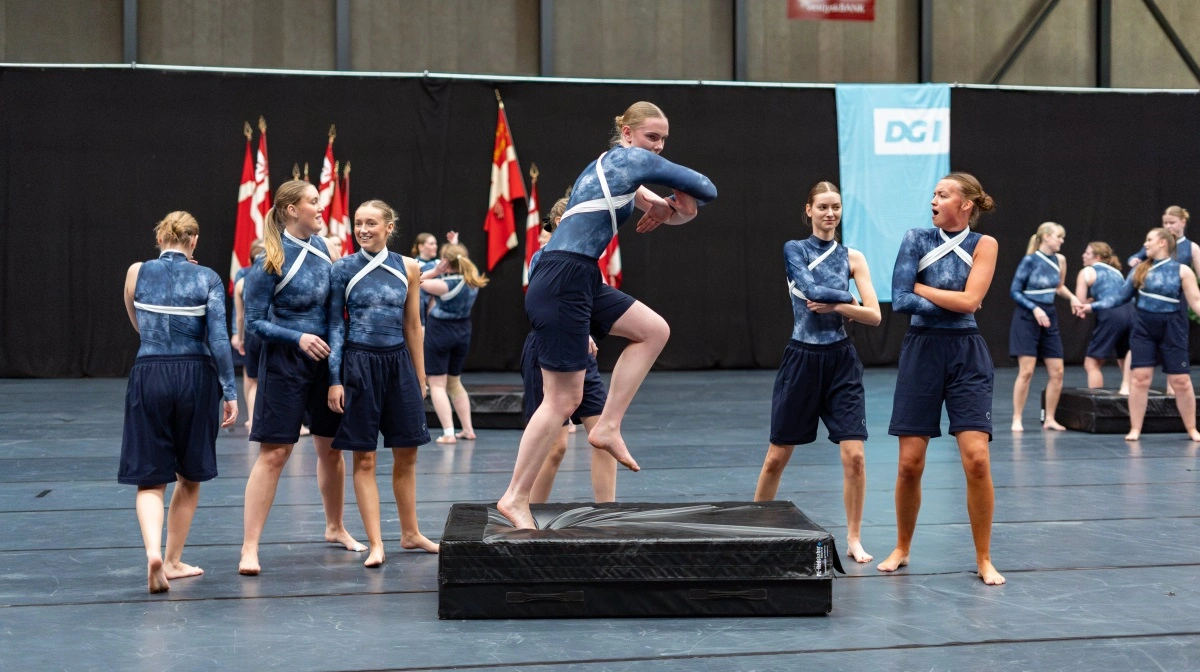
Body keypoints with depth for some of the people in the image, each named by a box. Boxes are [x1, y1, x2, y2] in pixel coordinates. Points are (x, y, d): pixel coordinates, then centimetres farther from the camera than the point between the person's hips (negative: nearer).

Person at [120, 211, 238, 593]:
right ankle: (173, 561, 22)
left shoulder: (137, 273, 3)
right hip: (195, 378, 0)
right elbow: (218, 339, -9)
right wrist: (230, 392, -6)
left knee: (150, 479, 3)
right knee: (190, 476, 15)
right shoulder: (208, 279, -2)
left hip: (148, 377, 1)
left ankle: (154, 552, -22)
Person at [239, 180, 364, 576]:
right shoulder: (270, 261, -13)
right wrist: (299, 338, -21)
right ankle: (250, 547, -3)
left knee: (331, 446, 14)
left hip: (326, 359, 6)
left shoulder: (320, 246, 5)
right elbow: (254, 323, -11)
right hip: (285, 362, -6)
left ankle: (335, 528, 33)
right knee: (274, 453, -7)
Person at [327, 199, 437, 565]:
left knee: (406, 454, 9)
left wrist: (420, 377, 11)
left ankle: (410, 533, 24)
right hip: (359, 363, -3)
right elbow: (335, 325, -2)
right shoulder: (343, 268, -2)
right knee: (364, 458, 0)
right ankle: (375, 543, 5)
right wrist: (334, 380, -8)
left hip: (398, 363, 3)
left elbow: (413, 327, 10)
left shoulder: (407, 268, 5)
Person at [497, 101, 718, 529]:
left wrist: (667, 209, 7)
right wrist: (677, 205, 18)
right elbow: (704, 190, -1)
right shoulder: (634, 159, -3)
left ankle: (607, 427, 11)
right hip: (561, 283, -10)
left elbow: (672, 208, 28)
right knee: (563, 399, -4)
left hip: (581, 283, 10)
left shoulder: (612, 166, 23)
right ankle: (514, 499, 3)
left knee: (654, 330, 14)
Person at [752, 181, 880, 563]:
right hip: (802, 359, -1)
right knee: (777, 456, 7)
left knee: (854, 455, -7)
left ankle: (854, 539, 7)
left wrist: (834, 305, -15)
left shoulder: (851, 258, 5)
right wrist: (848, 296, -7)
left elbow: (874, 316, -2)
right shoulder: (794, 250, 0)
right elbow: (812, 290, -18)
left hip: (841, 361, 1)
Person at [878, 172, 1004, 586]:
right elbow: (899, 300, -8)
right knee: (910, 463, 2)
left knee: (976, 459, -10)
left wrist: (919, 288, -7)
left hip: (967, 354, -1)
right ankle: (902, 549, 23)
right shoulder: (916, 240, 1)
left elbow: (969, 301, -12)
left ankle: (984, 560, 4)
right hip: (922, 351, 1)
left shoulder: (983, 245, 0)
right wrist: (949, 303, -11)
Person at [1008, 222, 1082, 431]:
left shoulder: (1058, 259, 5)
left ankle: (1049, 419, 14)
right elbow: (1014, 291, -10)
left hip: (1049, 318, 6)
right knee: (1026, 371, -9)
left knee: (1057, 372, 3)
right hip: (1027, 318, -6)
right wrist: (1035, 309, -20)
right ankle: (1017, 419, 0)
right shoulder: (1030, 260, -11)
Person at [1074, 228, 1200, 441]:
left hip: (1172, 328, -2)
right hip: (1144, 327, 2)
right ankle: (1135, 429, 6)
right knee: (1140, 378, -2)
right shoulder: (1141, 269, 5)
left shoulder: (1182, 271, -4)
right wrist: (1093, 306, 2)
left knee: (1181, 381, 2)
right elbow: (1122, 295, 8)